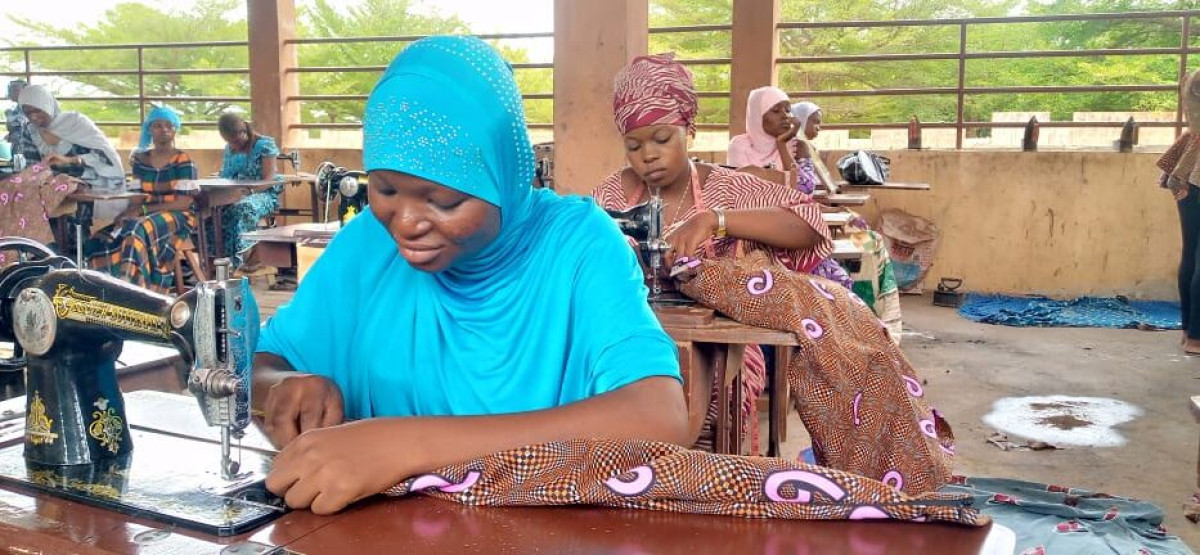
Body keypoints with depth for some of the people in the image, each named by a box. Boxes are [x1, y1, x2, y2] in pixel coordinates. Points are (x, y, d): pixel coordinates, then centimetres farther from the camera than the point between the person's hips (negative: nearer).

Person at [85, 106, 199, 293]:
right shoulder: (140, 159, 12)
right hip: (144, 217, 6)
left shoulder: (183, 161, -4)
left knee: (138, 231, -37)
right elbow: (136, 197, 10)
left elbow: (183, 202, -11)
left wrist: (143, 210, -17)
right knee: (100, 241, -18)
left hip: (178, 217, -6)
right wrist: (128, 212, -14)